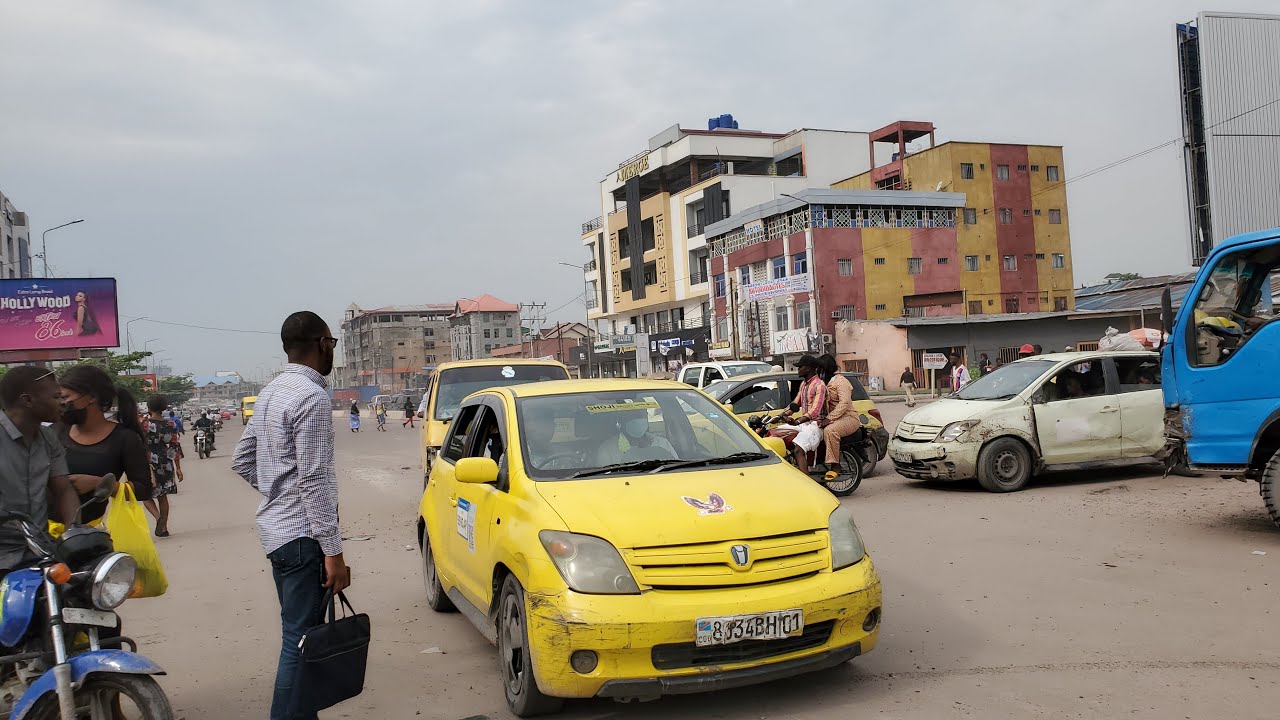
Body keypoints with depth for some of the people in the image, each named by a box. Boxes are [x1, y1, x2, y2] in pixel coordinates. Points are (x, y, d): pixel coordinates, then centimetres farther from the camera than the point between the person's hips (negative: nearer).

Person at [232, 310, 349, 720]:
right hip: (301, 535, -10)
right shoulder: (311, 396, -16)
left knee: (297, 633, 17)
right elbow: (314, 481, -20)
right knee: (301, 639, -5)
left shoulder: (271, 393, 13)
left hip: (276, 528, 10)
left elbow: (242, 462, 18)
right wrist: (333, 551, -18)